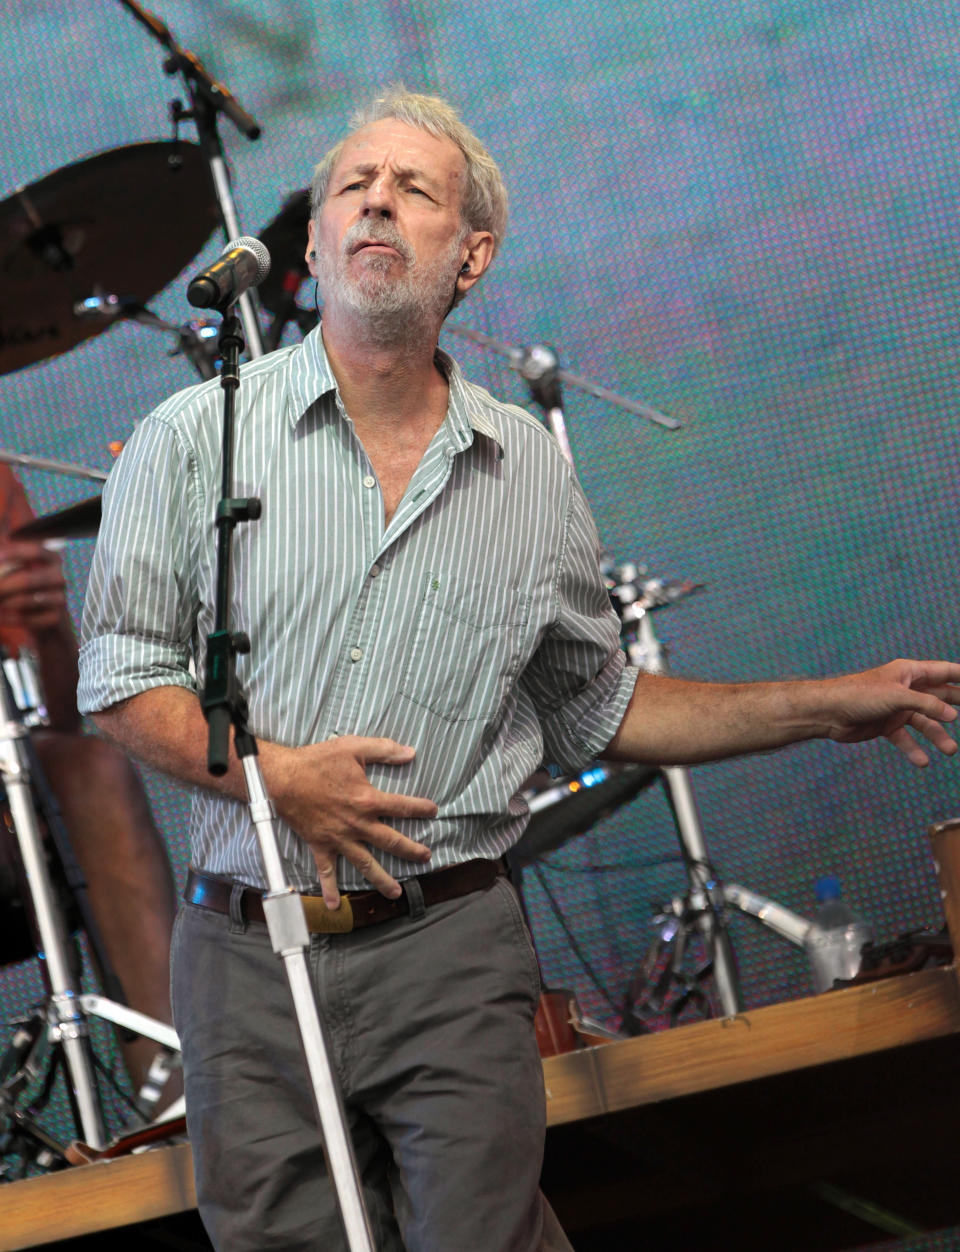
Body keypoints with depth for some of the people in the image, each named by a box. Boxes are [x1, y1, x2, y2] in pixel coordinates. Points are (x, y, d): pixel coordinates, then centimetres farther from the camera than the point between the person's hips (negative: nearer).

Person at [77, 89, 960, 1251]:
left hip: (449, 951, 1)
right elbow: (121, 675, 1)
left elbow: (600, 710, 17)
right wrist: (273, 775, -14)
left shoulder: (533, 475, 8)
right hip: (248, 961, 0)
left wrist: (827, 706, 13)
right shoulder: (196, 437, 1)